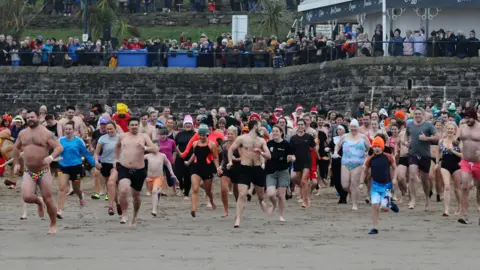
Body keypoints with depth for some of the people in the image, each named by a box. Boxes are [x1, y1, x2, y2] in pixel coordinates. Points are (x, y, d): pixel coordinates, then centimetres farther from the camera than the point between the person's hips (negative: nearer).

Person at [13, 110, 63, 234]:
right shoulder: (22, 133, 9)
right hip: (28, 172, 3)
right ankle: (39, 203, 17)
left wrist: (51, 157, -31)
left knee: (48, 200, 0)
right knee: (27, 197, -19)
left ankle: (53, 225, 18)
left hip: (44, 172, -3)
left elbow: (59, 147, -13)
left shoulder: (46, 133, -6)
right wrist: (16, 163, 17)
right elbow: (16, 148, 26)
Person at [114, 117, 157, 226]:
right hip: (124, 169, 0)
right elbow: (117, 146, 31)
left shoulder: (144, 137, 0)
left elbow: (155, 149, -11)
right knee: (123, 191, -24)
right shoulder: (123, 136, 8)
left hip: (139, 171, 0)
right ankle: (124, 215, -8)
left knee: (136, 195, 14)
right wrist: (116, 159, 25)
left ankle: (135, 217, 37)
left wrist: (145, 148, -30)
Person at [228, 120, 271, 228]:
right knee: (242, 195, -13)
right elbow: (231, 149, 6)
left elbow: (268, 156, 7)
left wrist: (261, 152, -14)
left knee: (261, 196, 14)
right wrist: (230, 161, -9)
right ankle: (238, 220, -13)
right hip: (244, 169, -3)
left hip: (257, 169, 4)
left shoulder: (261, 141, 9)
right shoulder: (242, 138, -1)